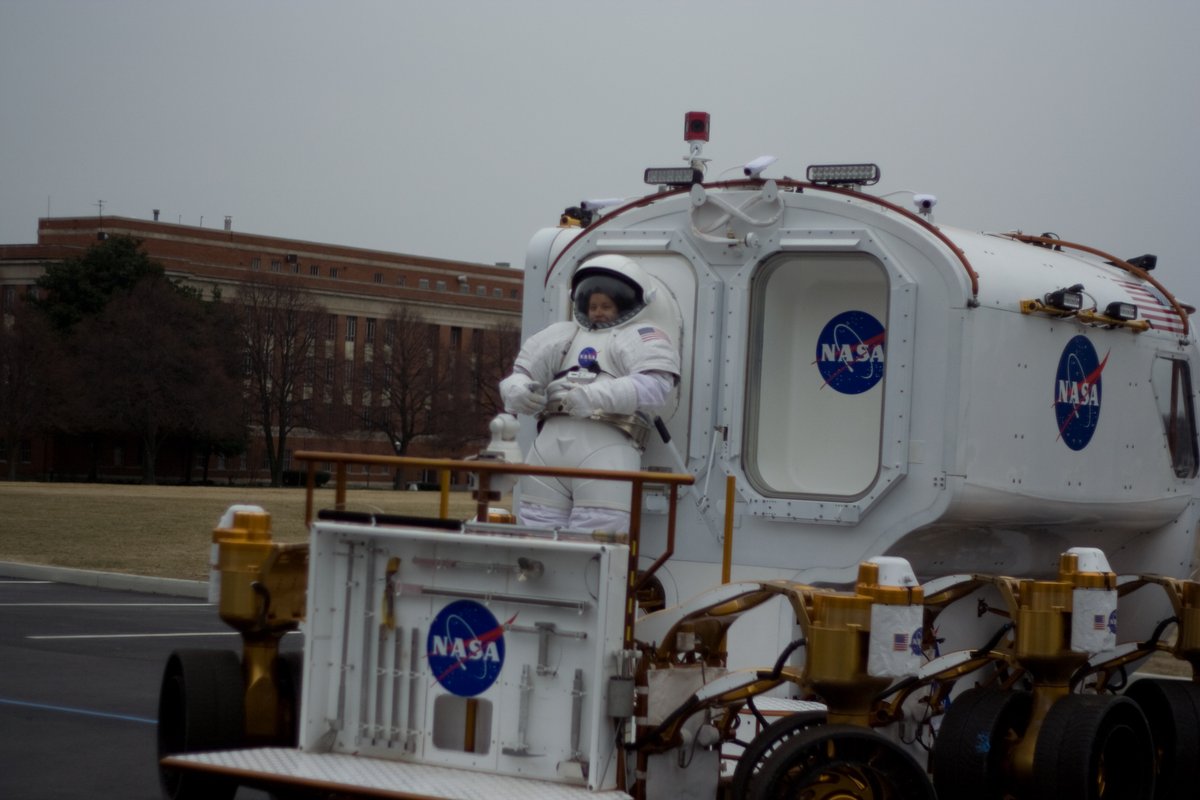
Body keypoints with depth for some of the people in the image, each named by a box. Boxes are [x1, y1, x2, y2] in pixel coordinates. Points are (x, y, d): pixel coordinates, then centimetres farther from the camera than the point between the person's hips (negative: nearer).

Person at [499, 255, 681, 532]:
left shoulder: (643, 336, 11)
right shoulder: (565, 334, 29)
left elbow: (655, 385, -8)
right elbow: (522, 372, 23)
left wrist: (596, 396, -21)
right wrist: (517, 390, -4)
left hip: (607, 443, -6)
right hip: (550, 440, 6)